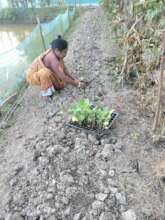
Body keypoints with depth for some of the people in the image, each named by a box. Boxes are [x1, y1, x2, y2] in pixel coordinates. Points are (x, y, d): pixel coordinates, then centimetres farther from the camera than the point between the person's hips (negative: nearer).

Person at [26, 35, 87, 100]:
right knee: (46, 72, -38)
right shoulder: (52, 58, -34)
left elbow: (64, 69, -3)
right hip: (33, 76, -7)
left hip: (41, 75, 7)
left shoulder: (56, 54, -11)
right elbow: (63, 77, -34)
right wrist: (77, 84, -26)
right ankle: (46, 92, -17)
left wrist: (74, 79, -9)